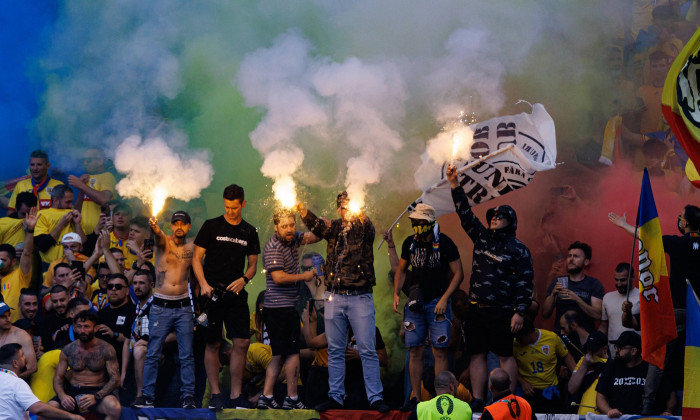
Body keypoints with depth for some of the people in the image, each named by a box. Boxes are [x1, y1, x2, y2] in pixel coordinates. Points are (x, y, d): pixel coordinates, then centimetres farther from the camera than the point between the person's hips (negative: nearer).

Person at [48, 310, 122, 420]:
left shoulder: (106, 349, -1)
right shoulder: (68, 350, 8)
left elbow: (115, 379, -6)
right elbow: (58, 377, 9)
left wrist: (96, 397, -23)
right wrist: (62, 395, -14)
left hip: (98, 391, -2)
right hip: (73, 392, 2)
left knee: (115, 408, -37)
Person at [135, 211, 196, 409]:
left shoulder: (191, 248, 7)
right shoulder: (164, 242, -1)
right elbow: (159, 237, -25)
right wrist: (154, 228, -50)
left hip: (184, 307, 2)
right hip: (160, 307, -2)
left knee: (187, 355, 1)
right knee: (152, 354, -2)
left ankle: (188, 396, 5)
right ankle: (147, 396, 2)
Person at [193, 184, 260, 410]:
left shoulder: (249, 232, 11)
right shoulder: (211, 226, 2)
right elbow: (196, 258, 1)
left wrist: (244, 279, -5)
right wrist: (203, 284, -13)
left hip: (236, 293, 2)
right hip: (212, 292, -2)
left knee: (242, 342, -5)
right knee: (213, 344, 0)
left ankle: (236, 394, 4)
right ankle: (215, 393, 8)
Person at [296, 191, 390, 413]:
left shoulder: (363, 228, 2)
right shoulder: (334, 228, 10)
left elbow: (369, 230, -20)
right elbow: (316, 226, -7)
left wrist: (361, 217, -42)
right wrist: (302, 210, -28)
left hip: (360, 297, -3)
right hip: (334, 297, 3)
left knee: (368, 350, -4)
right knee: (335, 351, 8)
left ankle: (375, 398, -2)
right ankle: (335, 397, 14)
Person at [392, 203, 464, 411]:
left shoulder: (444, 243, -7)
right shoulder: (410, 243, 7)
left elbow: (458, 274, -4)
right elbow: (401, 270, 19)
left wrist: (444, 299, -12)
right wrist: (396, 294, 5)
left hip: (437, 302, -4)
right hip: (415, 303, 4)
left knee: (439, 352, -5)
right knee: (415, 351, 4)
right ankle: (416, 398, 9)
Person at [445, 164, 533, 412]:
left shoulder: (519, 250, 0)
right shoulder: (482, 238, 15)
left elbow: (525, 284, -5)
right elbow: (465, 214, 13)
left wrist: (520, 312, -14)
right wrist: (455, 185, 5)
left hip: (502, 311, -6)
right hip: (477, 309, 6)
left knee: (505, 356, -5)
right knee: (477, 355, 5)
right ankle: (477, 401, 8)